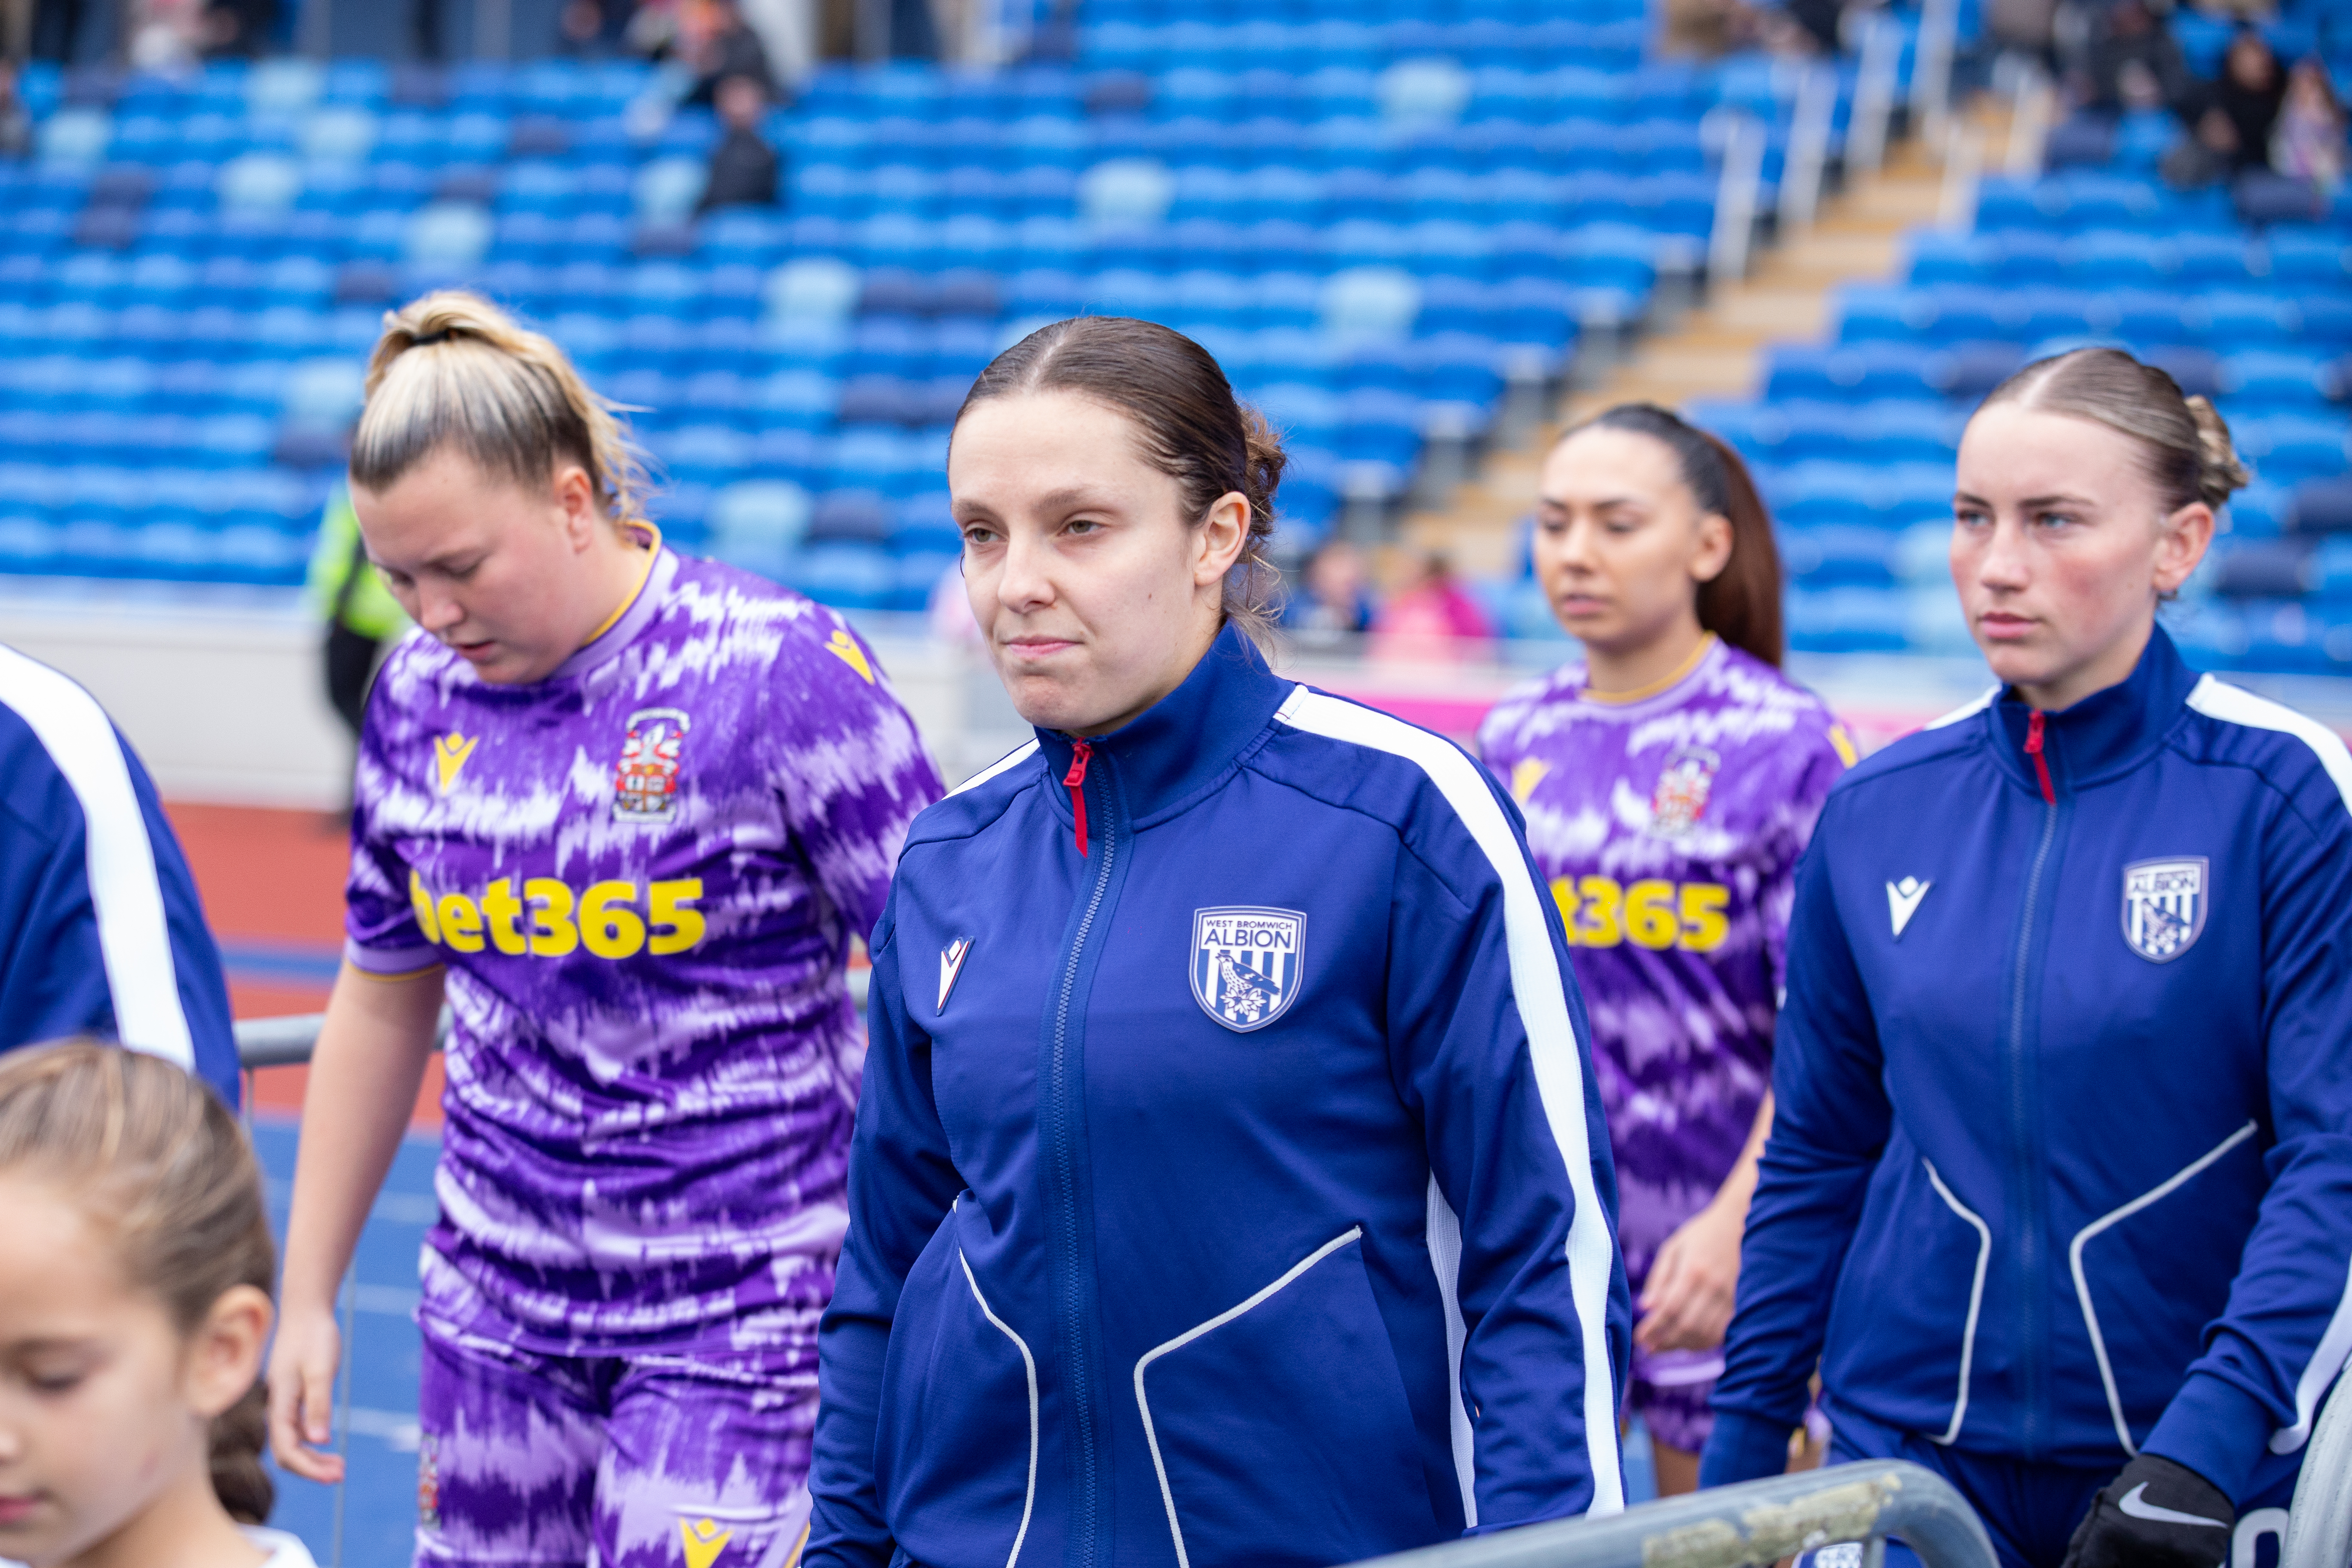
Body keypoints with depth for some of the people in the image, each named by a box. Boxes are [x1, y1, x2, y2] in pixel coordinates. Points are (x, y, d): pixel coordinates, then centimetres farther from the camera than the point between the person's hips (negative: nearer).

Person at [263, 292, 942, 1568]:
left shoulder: (780, 673, -13)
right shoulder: (420, 694, 4)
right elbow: (383, 1001, 15)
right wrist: (307, 1299, 16)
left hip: (740, 1312, -5)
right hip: (496, 1306, 6)